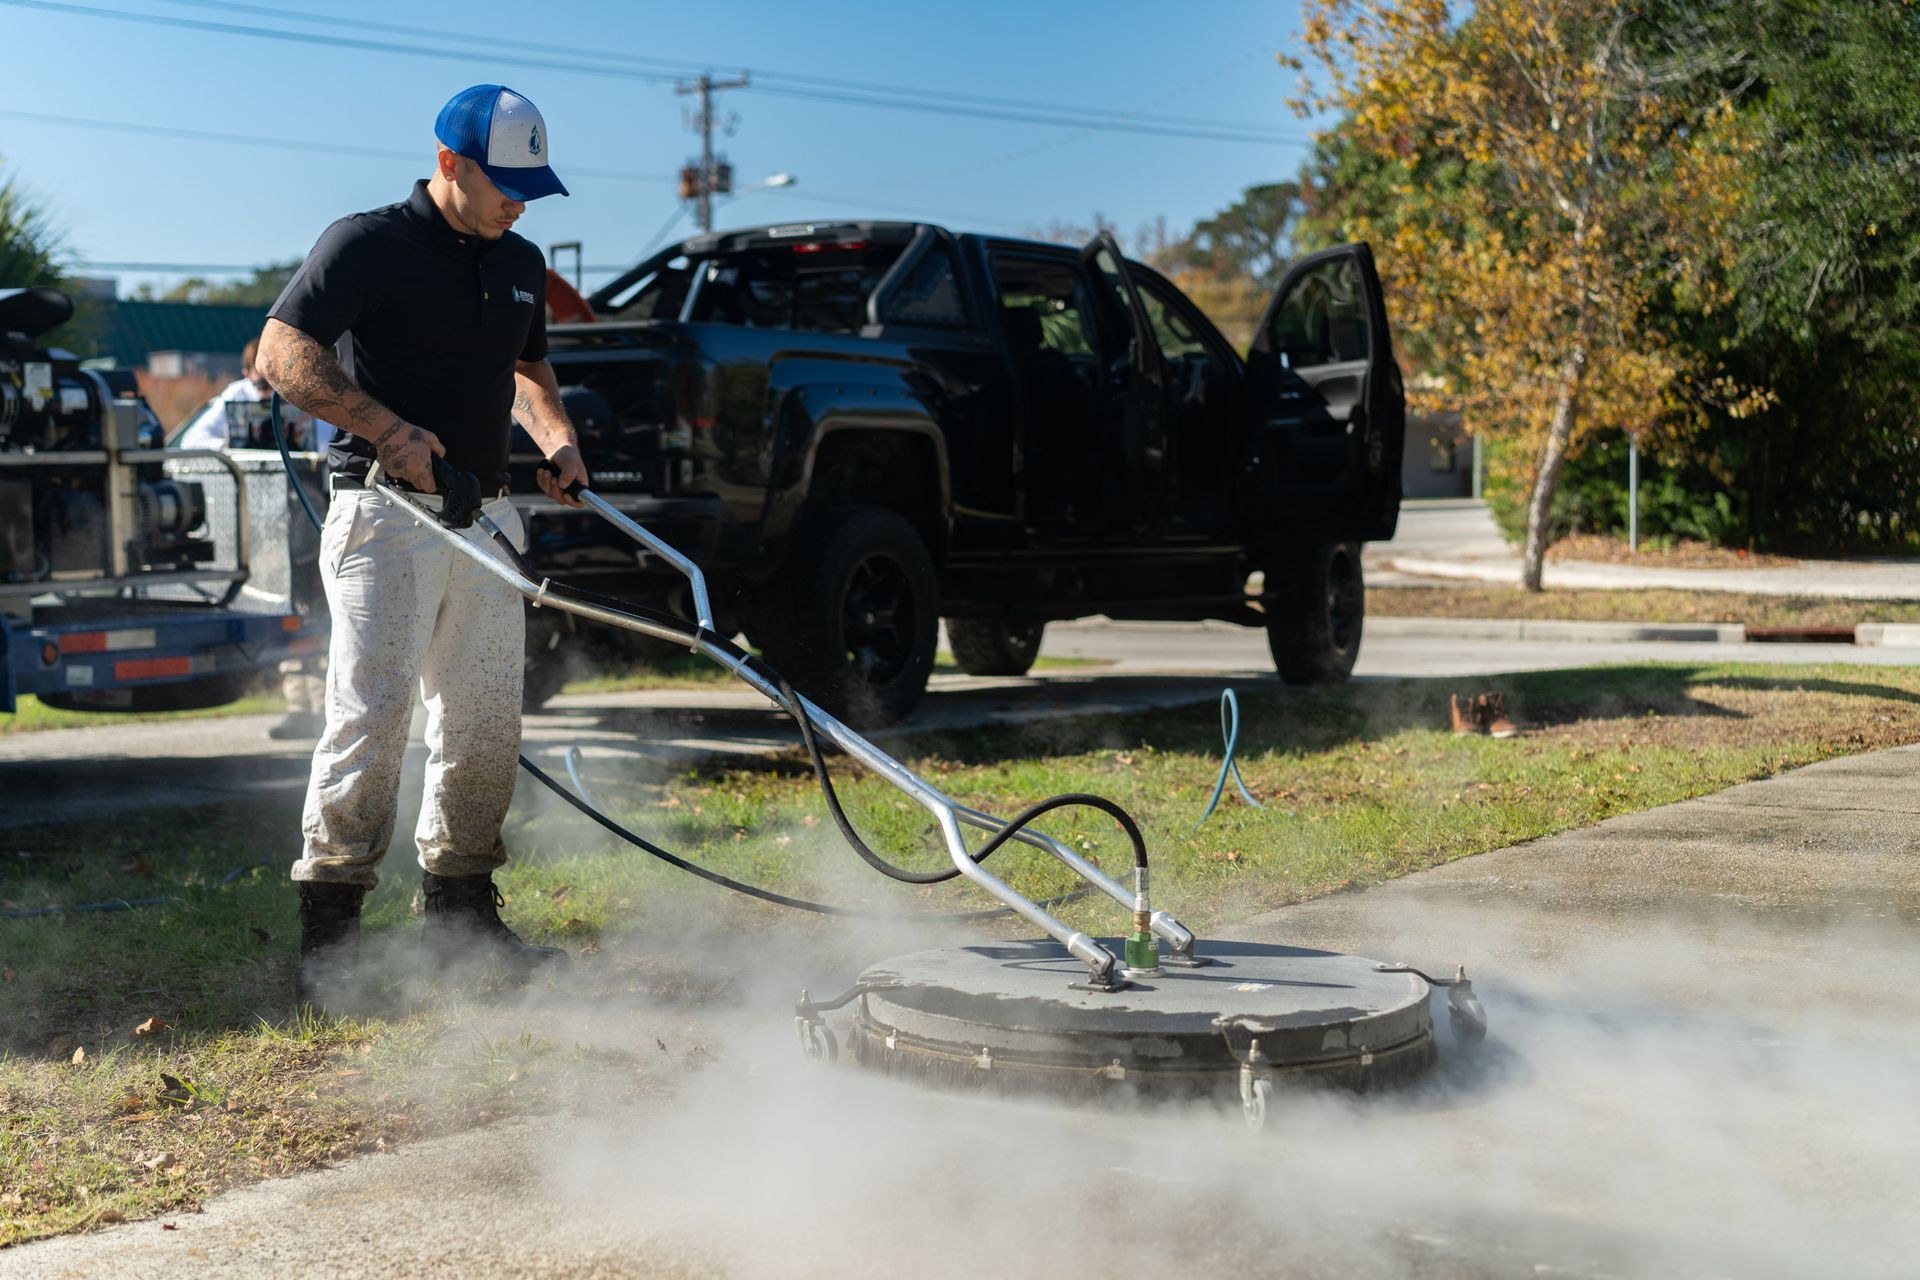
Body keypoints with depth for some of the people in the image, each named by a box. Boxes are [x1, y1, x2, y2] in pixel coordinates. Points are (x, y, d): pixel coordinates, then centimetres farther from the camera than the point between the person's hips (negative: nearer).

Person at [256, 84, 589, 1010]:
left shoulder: (520, 266, 16)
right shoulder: (368, 244, -6)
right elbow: (284, 352, -13)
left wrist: (557, 439, 11)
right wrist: (387, 429, -23)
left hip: (486, 515, 7)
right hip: (385, 513, -7)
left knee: (485, 719, 9)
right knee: (371, 708, -12)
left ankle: (461, 915, 21)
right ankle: (327, 939, -7)